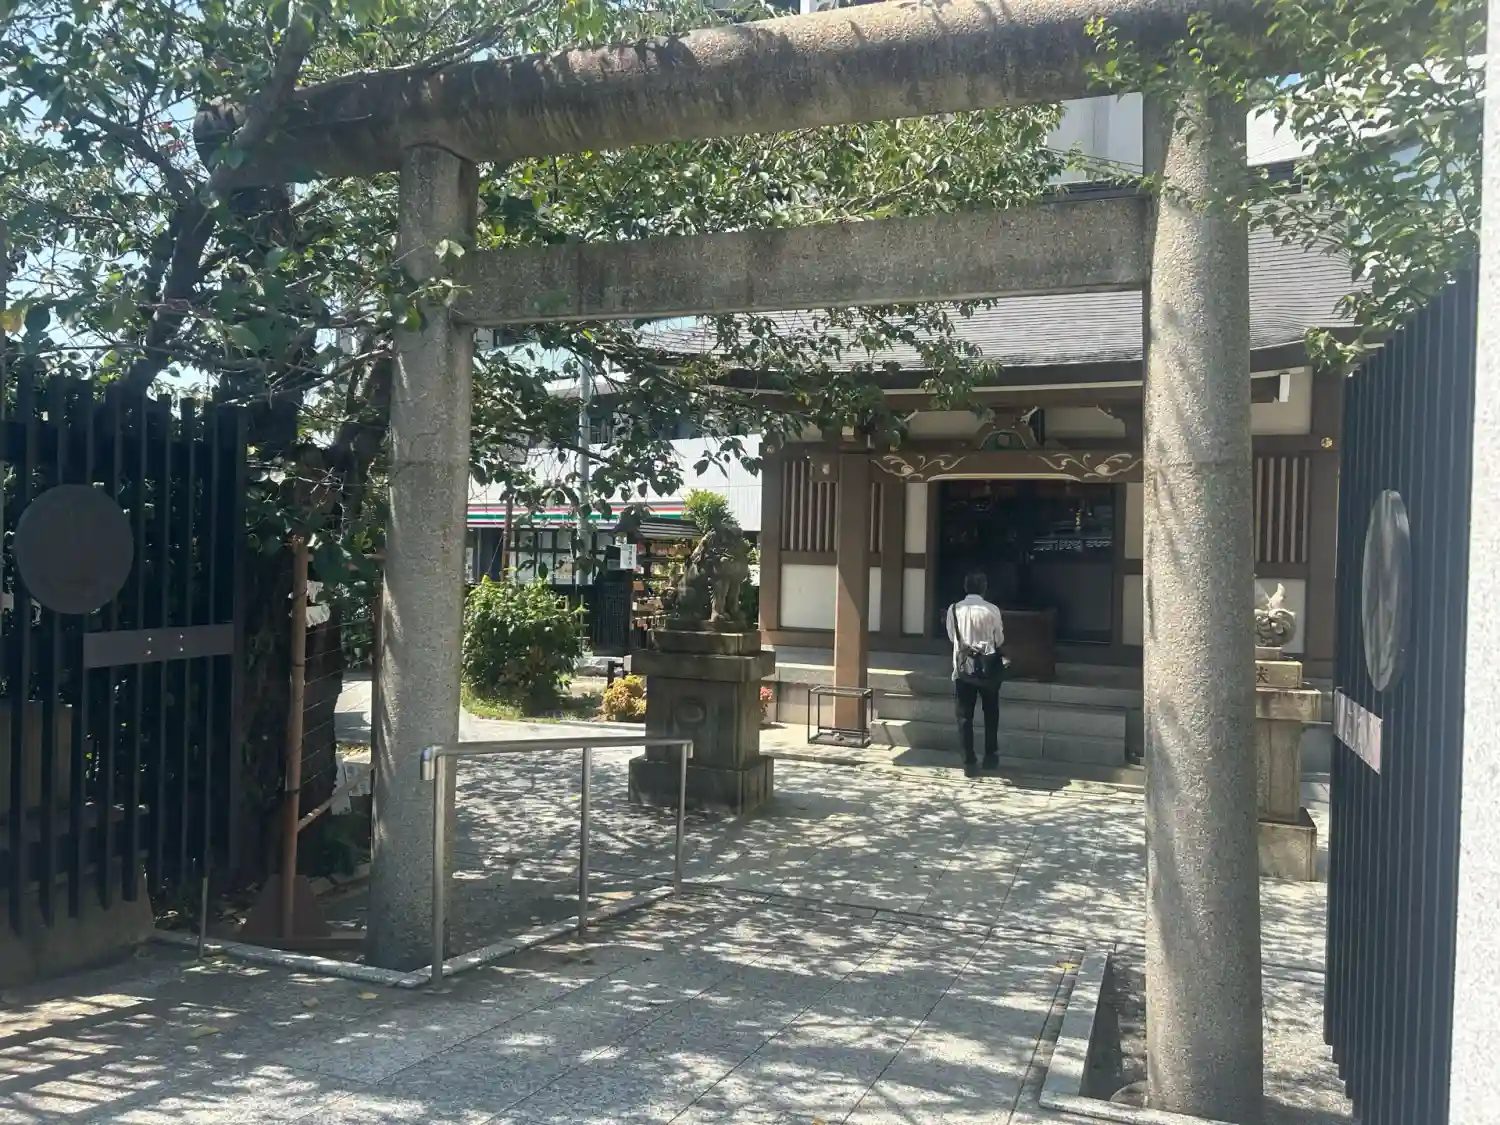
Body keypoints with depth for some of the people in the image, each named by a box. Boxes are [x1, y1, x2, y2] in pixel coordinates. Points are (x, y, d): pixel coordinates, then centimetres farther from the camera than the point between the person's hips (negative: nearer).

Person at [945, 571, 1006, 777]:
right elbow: (999, 640, 0)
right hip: (987, 666, 0)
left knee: (965, 715, 5)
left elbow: (951, 637, 6)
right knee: (991, 713, 17)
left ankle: (969, 762, 5)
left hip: (963, 666, 1)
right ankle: (990, 757, 23)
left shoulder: (954, 609, -5)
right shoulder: (992, 610, -10)